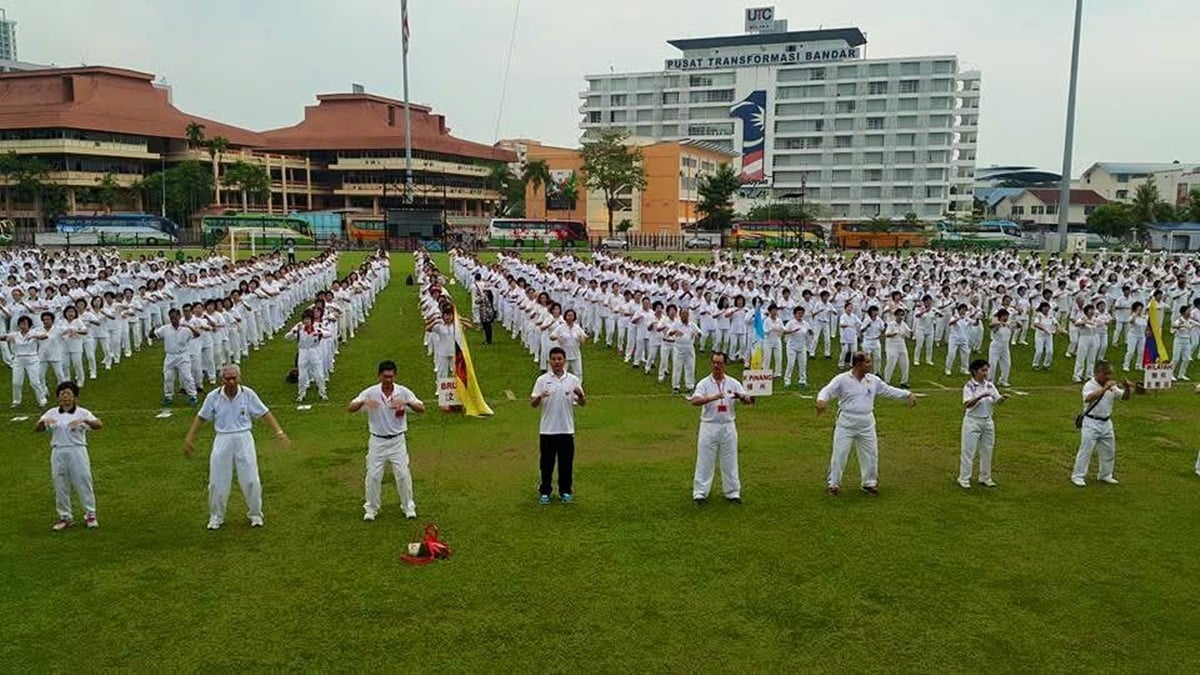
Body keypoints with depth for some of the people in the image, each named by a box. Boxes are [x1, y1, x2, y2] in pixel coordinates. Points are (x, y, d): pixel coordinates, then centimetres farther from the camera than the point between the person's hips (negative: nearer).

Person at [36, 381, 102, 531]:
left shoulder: (82, 412, 0)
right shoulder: (52, 413, 9)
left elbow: (98, 425, -15)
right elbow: (37, 429, 1)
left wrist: (84, 420, -33)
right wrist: (43, 421, -20)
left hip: (77, 451, -3)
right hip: (58, 452, 3)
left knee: (84, 483, 0)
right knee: (60, 486, 8)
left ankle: (90, 515, 10)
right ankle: (65, 517, 20)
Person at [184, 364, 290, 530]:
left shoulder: (248, 394, -8)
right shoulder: (213, 396, -6)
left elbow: (264, 413, -2)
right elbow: (201, 417, 6)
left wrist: (279, 431, -11)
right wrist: (189, 438, 3)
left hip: (244, 439, -1)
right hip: (223, 440, 1)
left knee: (251, 480, 4)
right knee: (217, 481, 7)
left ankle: (255, 514, 23)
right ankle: (216, 516, 27)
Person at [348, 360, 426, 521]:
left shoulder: (403, 391, -8)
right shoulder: (370, 392, -8)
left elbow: (422, 409, -14)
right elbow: (350, 409, -13)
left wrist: (406, 402, -33)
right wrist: (363, 402, -34)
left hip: (397, 440, 0)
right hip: (377, 441, 0)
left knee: (403, 474, 1)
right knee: (373, 475, 4)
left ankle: (408, 506, 18)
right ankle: (371, 508, 21)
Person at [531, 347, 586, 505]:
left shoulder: (573, 380, 1)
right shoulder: (542, 380, -2)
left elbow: (582, 403, 4)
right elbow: (532, 403, -3)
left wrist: (580, 395, -19)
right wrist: (539, 397, -25)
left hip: (567, 430, 1)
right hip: (547, 430, -1)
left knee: (566, 462, 9)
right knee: (547, 463, 7)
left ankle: (566, 491, 24)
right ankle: (545, 492, 21)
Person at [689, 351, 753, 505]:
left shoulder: (733, 383, 2)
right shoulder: (704, 383, -5)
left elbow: (747, 400, -7)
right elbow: (694, 401, -20)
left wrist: (740, 397, -31)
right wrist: (713, 397, -34)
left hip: (728, 427, 2)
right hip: (709, 427, -2)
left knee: (730, 461, 9)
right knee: (705, 460, 1)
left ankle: (732, 493, 20)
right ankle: (700, 493, 9)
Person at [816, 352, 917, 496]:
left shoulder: (873, 380, 2)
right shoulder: (842, 379, -11)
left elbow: (889, 390, 12)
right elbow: (826, 391, -16)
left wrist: (908, 394, 6)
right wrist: (821, 400, -38)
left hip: (867, 424, 4)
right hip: (846, 424, -4)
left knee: (870, 455, 12)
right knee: (839, 454, 2)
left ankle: (869, 483, 31)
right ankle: (834, 484, 16)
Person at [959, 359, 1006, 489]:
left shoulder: (989, 385, 4)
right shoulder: (969, 386, -13)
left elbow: (997, 400, 0)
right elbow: (967, 404, -26)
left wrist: (1002, 399, -23)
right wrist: (980, 396, -41)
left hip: (987, 421, 6)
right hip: (973, 421, -6)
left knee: (987, 450, 13)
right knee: (968, 451, -1)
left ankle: (985, 478, 27)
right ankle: (964, 479, 7)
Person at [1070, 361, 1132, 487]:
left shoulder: (1112, 386, 5)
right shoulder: (1089, 385, -15)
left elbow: (1125, 397, 6)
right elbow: (1089, 398, -34)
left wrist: (1127, 388, -14)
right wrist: (1105, 388, -38)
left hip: (1106, 423, 7)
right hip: (1091, 423, -7)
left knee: (1109, 451, 16)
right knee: (1085, 450, -5)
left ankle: (1105, 475, 33)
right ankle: (1078, 476, 3)